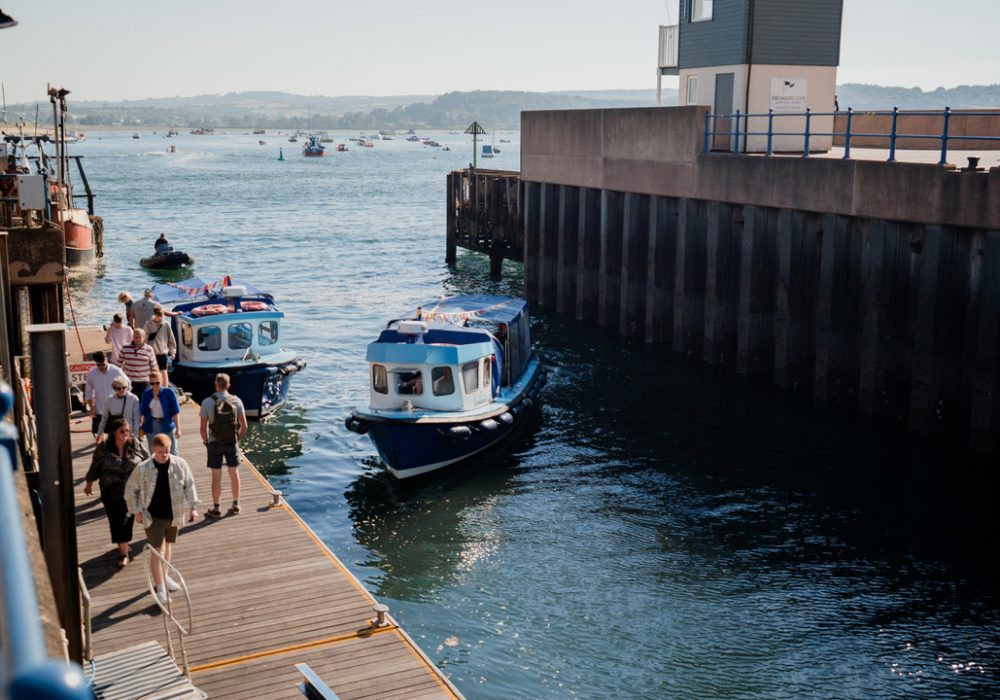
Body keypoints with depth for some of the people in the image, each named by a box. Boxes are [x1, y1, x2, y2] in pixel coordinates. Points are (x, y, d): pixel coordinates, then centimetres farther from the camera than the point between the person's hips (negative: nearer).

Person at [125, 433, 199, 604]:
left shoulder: (180, 464, -9)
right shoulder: (142, 469, -15)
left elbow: (189, 485, 2)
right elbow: (130, 489, -3)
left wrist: (193, 507, -2)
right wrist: (136, 511, -5)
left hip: (174, 515, 4)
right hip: (153, 517, -4)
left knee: (167, 545, 21)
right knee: (157, 551, -6)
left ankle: (164, 577, 41)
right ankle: (160, 588, 1)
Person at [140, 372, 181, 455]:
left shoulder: (169, 392, -11)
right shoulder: (146, 394, -1)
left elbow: (175, 412, -10)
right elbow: (143, 412, 6)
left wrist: (178, 428, -12)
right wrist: (144, 426, 8)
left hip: (167, 425, -3)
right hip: (152, 426, 3)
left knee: (172, 453, 1)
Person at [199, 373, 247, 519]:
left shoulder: (208, 402, -11)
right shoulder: (236, 401, -5)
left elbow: (203, 428, -10)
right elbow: (244, 426, -3)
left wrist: (206, 442, 6)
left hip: (215, 443, -2)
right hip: (232, 443, 2)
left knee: (216, 476, 6)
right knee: (234, 473, 14)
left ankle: (216, 508, 13)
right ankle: (235, 505, 22)